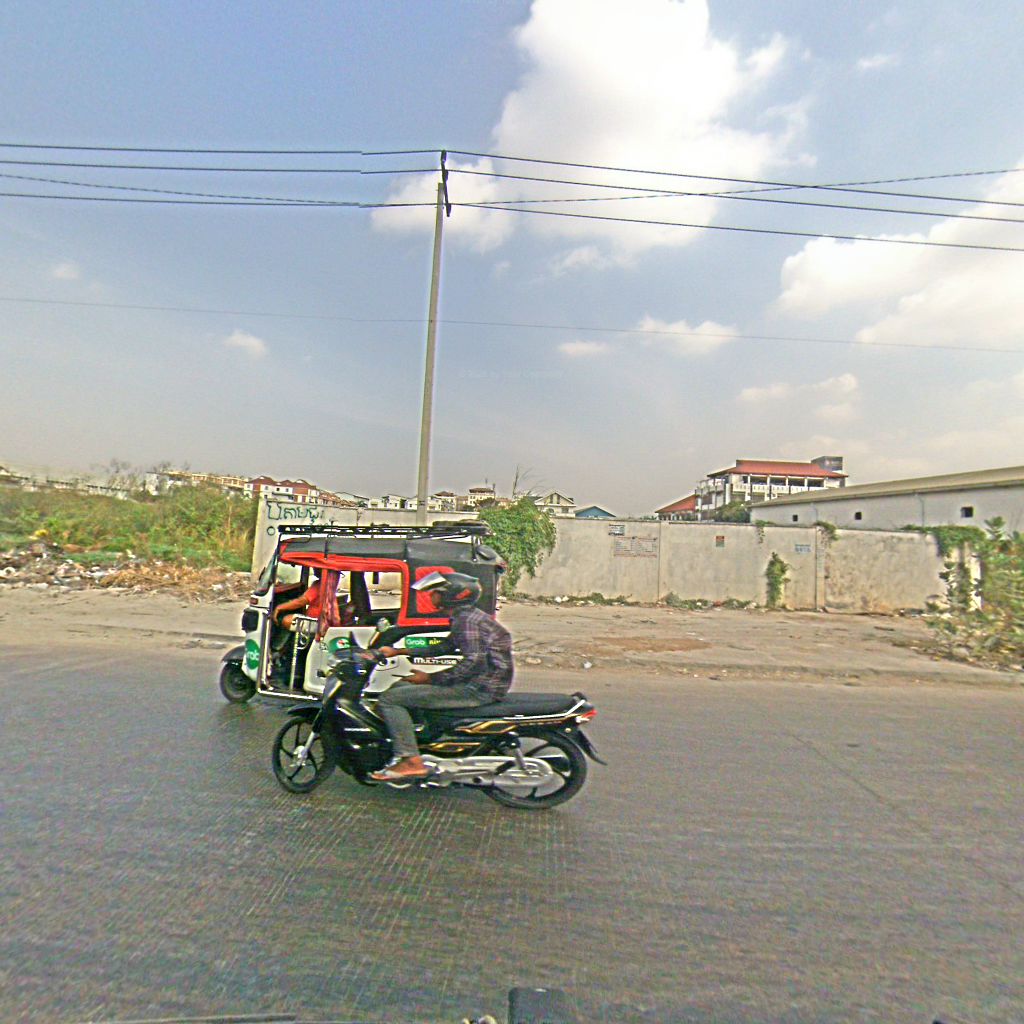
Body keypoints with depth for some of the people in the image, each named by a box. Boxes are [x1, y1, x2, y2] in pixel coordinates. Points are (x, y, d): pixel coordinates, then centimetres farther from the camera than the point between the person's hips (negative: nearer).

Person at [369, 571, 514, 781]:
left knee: (390, 699, -11)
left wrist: (429, 678, -18)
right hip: (478, 684, 11)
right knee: (400, 687, 20)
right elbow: (444, 648, 22)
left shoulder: (466, 620, -17)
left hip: (478, 689, -11)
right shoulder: (466, 616, 15)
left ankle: (410, 761, -13)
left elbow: (474, 661, -26)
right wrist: (397, 651, 19)